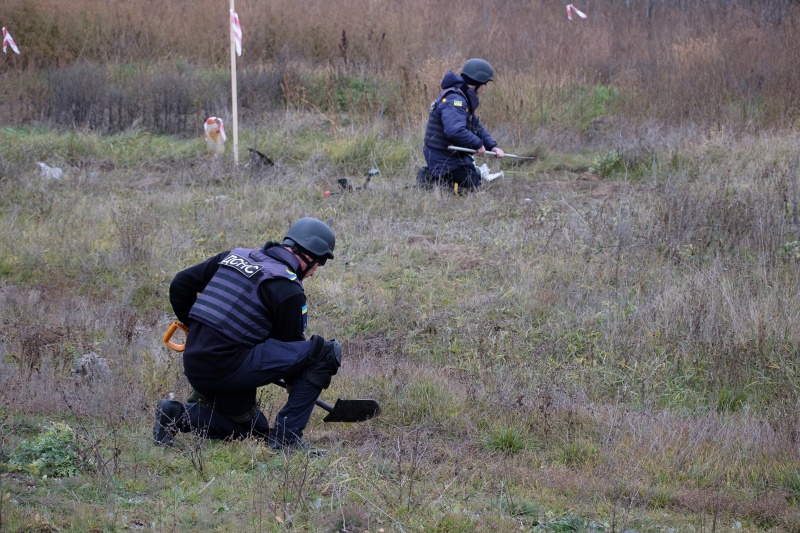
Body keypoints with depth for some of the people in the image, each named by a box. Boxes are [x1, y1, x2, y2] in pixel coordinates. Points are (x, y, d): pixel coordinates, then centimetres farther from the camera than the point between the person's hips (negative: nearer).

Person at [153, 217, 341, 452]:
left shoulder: (235, 256, 14)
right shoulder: (288, 290, -7)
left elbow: (180, 284, 19)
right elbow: (289, 345, 3)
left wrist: (193, 326, 35)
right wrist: (298, 387, 22)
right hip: (229, 366, -9)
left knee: (255, 431, 26)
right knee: (326, 351, -8)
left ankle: (177, 415, 9)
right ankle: (287, 437, -5)